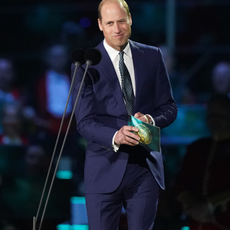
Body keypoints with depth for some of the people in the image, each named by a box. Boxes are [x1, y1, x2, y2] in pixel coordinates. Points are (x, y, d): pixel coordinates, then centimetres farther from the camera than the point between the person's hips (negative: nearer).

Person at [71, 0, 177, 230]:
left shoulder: (152, 56, 8)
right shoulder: (86, 65, -2)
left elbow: (169, 107, 10)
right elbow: (84, 122, -8)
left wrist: (151, 119, -13)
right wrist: (114, 137, -28)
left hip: (145, 168, 2)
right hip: (106, 168, -2)